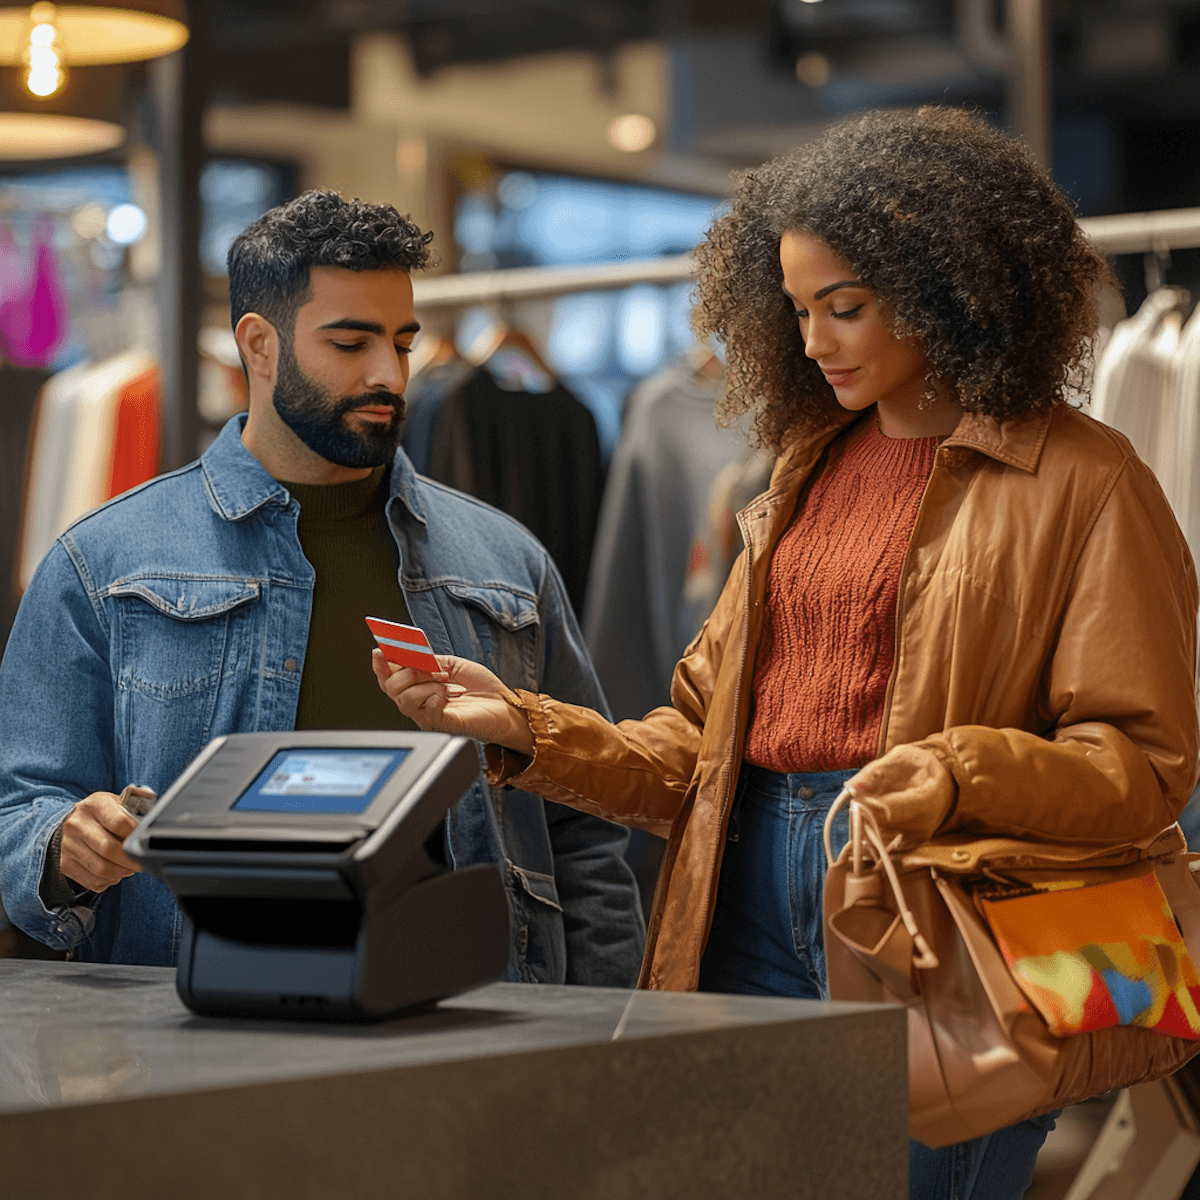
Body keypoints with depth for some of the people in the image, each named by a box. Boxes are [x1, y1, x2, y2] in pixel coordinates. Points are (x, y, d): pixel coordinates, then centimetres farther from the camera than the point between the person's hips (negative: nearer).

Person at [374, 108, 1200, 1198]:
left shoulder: (1080, 484, -1)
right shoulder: (812, 471, 18)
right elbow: (699, 746, 17)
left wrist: (961, 773, -21)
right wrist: (526, 731, 4)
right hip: (754, 908, 5)